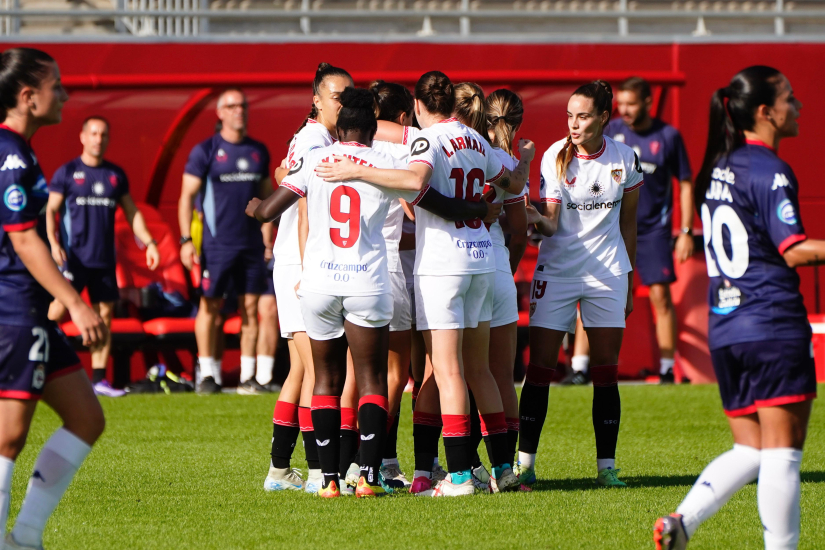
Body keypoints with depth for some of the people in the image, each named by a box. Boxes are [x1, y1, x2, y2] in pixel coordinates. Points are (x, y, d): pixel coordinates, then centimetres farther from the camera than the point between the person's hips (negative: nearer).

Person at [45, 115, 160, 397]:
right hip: (73, 256, -4)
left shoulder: (116, 174, 11)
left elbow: (132, 212, 17)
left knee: (105, 313, 4)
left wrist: (149, 242, 8)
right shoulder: (67, 173, -1)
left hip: (104, 258, 4)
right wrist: (53, 244, -17)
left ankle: (99, 378, 9)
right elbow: (51, 210, -3)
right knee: (58, 309, -13)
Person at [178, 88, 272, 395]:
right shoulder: (206, 151, -2)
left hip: (252, 242, 4)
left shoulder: (259, 151, 11)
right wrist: (186, 240, -10)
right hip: (217, 243, -4)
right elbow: (187, 196, -2)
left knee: (250, 307, 3)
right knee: (210, 306, -2)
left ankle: (248, 375, 7)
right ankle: (207, 374, 4)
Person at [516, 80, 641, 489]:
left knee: (606, 370, 1)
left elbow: (627, 224, 11)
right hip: (557, 269, -2)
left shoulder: (625, 159, 0)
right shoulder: (556, 157, -6)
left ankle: (607, 466, 6)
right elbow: (550, 223, -12)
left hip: (607, 272, 2)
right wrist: (534, 218, -35)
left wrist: (629, 281, 13)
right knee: (539, 365, -6)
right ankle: (524, 462, 0)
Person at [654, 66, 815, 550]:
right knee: (782, 451, -3)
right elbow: (794, 251, -17)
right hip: (773, 325, -8)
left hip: (724, 328, 8)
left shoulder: (719, 167, 13)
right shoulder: (770, 171, -11)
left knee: (750, 450, 13)